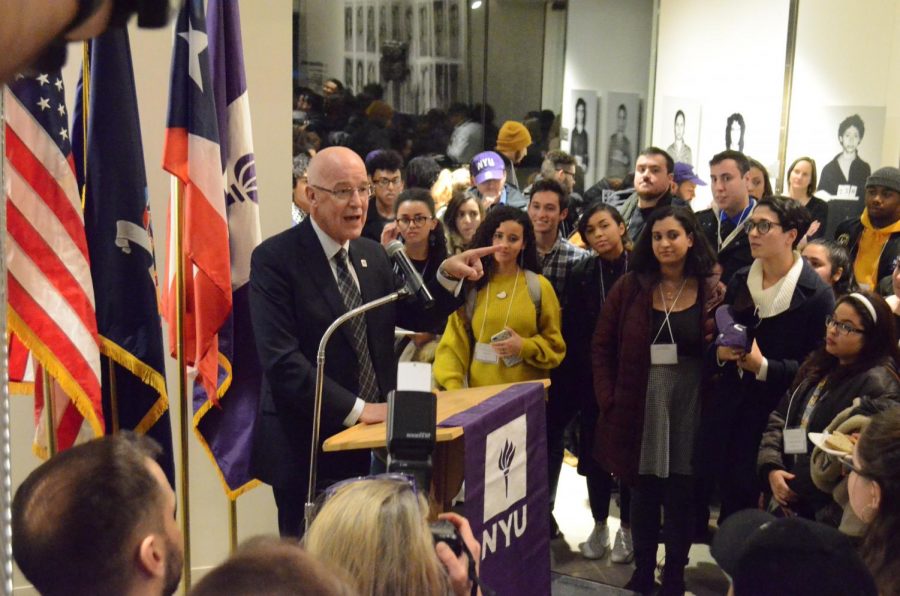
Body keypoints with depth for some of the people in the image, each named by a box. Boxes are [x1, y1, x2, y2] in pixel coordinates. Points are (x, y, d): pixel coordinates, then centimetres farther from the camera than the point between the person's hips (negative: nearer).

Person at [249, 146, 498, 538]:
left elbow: (413, 317, 17)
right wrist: (355, 408, -23)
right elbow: (281, 359, -21)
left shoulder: (373, 255, 8)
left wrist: (447, 275, -1)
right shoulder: (275, 259, -13)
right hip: (308, 446, -6)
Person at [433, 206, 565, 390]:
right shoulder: (471, 284, 3)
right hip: (478, 392, 1)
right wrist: (452, 386, -13)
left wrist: (524, 347, -13)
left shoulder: (539, 286, 1)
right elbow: (454, 342, -1)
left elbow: (554, 346, 4)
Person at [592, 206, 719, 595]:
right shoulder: (630, 287, 0)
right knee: (643, 493, 11)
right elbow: (602, 347, 2)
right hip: (639, 404, 1)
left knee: (681, 496, 7)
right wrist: (609, 399, -5)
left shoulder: (711, 290, -1)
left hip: (689, 406, -1)